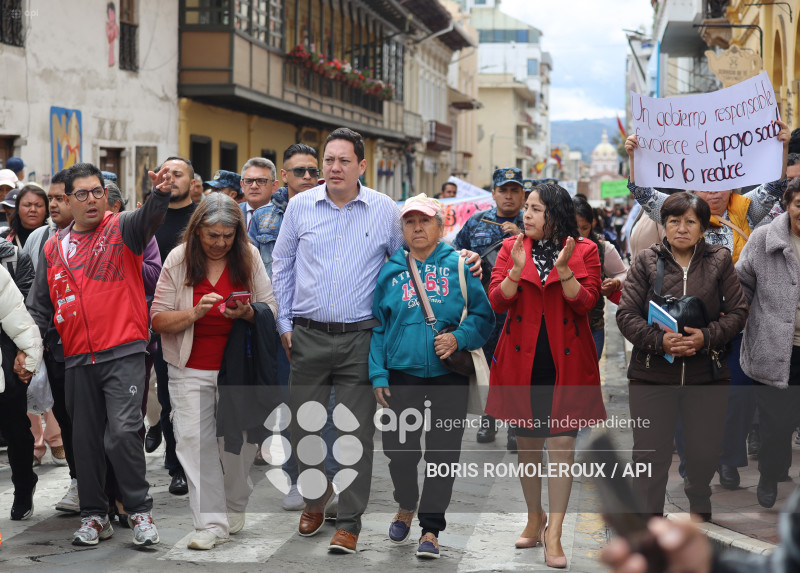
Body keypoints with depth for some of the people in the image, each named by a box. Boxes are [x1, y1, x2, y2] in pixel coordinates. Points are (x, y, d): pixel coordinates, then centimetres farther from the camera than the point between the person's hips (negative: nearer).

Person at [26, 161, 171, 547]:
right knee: (86, 440, 9)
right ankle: (94, 517, 21)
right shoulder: (53, 248, 13)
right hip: (78, 360, 5)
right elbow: (40, 306, 18)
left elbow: (148, 218, -21)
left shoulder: (122, 230, 2)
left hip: (124, 354, -4)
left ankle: (139, 511, 1)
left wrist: (160, 195, -43)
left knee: (123, 432, -14)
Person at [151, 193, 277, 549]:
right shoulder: (179, 259, -3)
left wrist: (246, 313, -20)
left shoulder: (248, 256, 0)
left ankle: (235, 508, 32)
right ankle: (211, 523, -6)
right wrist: (195, 313, -21)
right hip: (192, 369, -1)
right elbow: (159, 319, -5)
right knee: (196, 440, -8)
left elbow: (271, 310, 0)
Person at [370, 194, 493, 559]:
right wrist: (378, 374, -1)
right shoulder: (390, 271, 6)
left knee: (442, 454, 1)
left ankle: (431, 529, 14)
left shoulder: (459, 266, 1)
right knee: (399, 450, 7)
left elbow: (483, 316, 2)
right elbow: (376, 326, 7)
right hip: (401, 375, 1)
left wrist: (459, 338, -16)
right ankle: (406, 506, 36)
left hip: (448, 377, -1)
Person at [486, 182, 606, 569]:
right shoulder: (511, 248, 6)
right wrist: (517, 270, -18)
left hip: (565, 362, -2)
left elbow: (585, 303, -7)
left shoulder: (584, 251, 1)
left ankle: (553, 534, -3)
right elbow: (496, 301, -2)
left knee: (561, 442, -7)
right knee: (527, 442, 10)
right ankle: (534, 518, 28)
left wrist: (563, 269, -20)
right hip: (522, 360, 2)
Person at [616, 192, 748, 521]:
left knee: (705, 450, 10)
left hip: (707, 374, 1)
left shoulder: (719, 260, 5)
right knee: (650, 452, -1)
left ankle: (700, 503, 40)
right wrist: (659, 340, -18)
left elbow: (738, 312, 3)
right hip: (652, 375, -1)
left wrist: (706, 337, -14)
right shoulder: (646, 262, 2)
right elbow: (626, 314, -2)